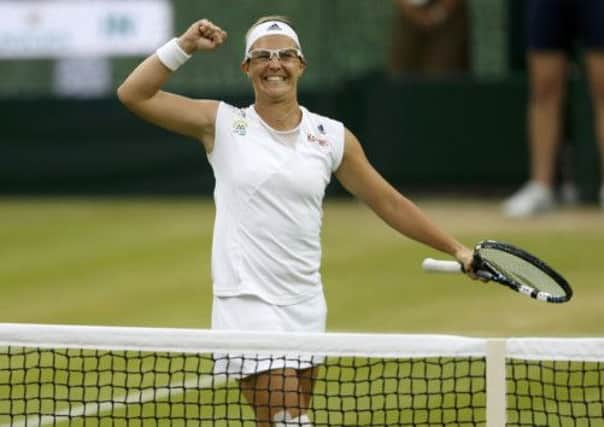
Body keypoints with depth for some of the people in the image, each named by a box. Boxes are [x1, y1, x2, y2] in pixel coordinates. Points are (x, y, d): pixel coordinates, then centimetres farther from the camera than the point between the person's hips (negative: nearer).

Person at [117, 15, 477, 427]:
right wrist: (184, 46, -12)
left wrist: (455, 248, 12)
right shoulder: (222, 124, -1)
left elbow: (389, 203, 13)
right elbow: (133, 94, -5)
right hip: (249, 300, -4)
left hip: (306, 306, 4)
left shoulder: (333, 138, 5)